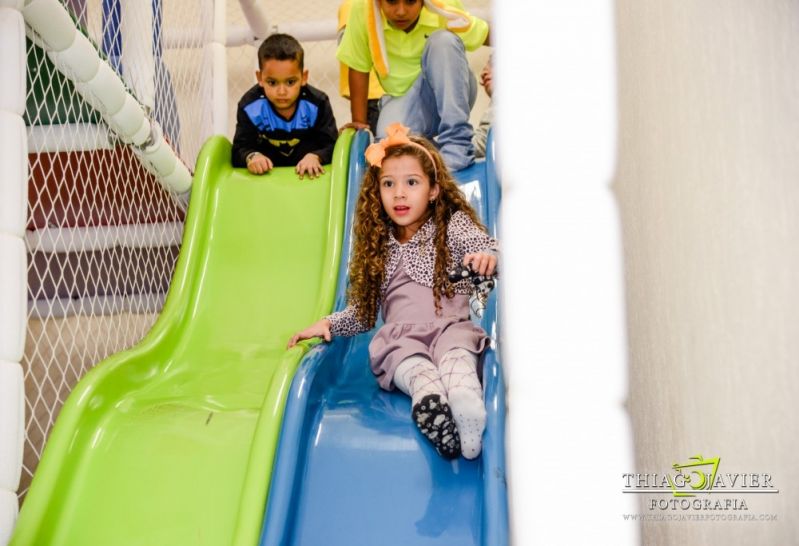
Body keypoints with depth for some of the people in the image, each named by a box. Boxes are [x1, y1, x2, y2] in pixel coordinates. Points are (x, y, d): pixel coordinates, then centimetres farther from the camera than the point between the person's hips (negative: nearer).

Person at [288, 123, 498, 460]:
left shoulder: (453, 224, 15)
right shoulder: (378, 247, 24)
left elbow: (483, 244, -6)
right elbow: (363, 313, 28)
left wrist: (487, 256, -32)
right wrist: (328, 324, 9)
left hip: (450, 325, -2)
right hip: (399, 335, 2)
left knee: (456, 355, -39)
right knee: (411, 365, -36)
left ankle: (468, 406, -71)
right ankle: (431, 399, -69)